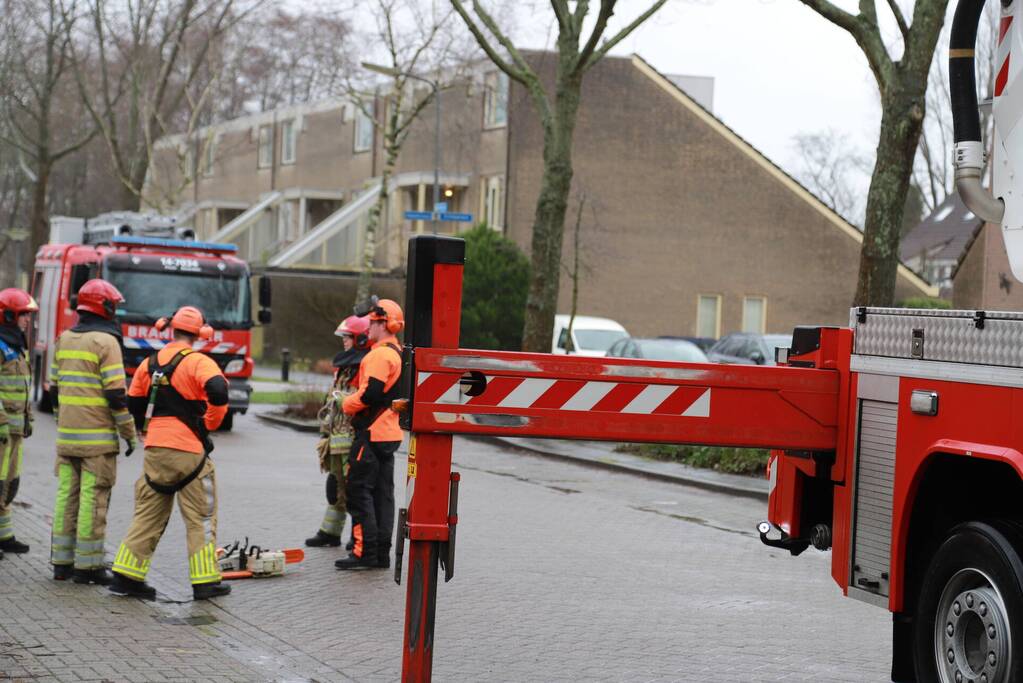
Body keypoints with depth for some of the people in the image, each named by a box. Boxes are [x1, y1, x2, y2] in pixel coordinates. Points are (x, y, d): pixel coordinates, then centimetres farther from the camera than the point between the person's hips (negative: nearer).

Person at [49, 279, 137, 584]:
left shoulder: (64, 340, 12)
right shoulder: (106, 342, -11)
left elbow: (54, 388, 17)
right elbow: (115, 394, -14)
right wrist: (130, 433, -7)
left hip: (67, 434, 7)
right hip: (98, 437, -7)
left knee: (67, 496, 10)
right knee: (93, 499, -4)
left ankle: (62, 561, 14)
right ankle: (88, 564, -2)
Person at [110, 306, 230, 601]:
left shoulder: (149, 364, 10)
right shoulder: (198, 362, -9)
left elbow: (133, 403, 16)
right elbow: (218, 391, -25)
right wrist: (210, 423, -8)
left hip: (155, 451, 5)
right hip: (190, 451, -5)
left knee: (147, 514, 13)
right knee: (201, 518, 4)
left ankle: (126, 576, 10)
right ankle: (205, 582, 4)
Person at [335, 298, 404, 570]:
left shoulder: (380, 354, -17)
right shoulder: (398, 354, 16)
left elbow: (370, 393, -24)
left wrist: (346, 404, -7)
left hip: (371, 433, -10)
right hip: (390, 432, 10)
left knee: (359, 491, -6)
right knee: (383, 493, 10)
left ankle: (364, 551, -9)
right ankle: (382, 553, 12)